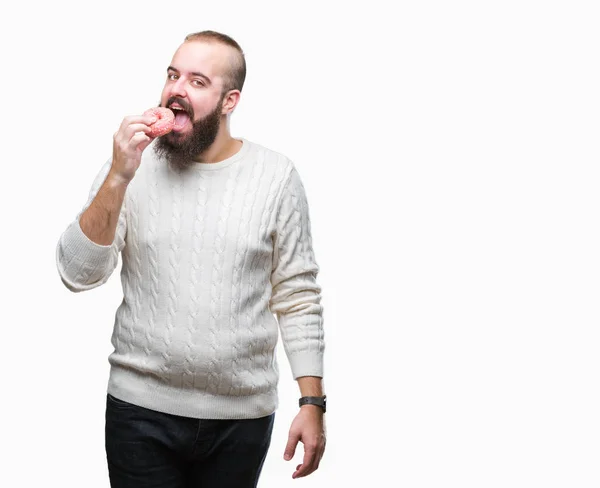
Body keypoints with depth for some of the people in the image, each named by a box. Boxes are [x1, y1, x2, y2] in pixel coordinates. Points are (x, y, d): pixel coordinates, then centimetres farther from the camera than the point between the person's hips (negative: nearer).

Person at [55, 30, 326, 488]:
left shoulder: (276, 175, -3)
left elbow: (297, 297, 1)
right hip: (141, 408, 0)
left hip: (243, 416, 0)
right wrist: (119, 177, -19)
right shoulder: (131, 165, -1)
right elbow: (78, 275, -8)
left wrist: (313, 402, -3)